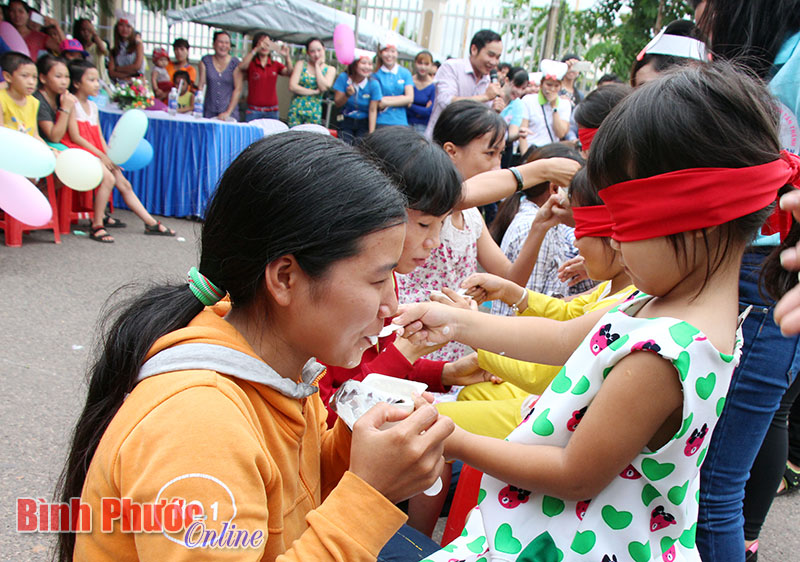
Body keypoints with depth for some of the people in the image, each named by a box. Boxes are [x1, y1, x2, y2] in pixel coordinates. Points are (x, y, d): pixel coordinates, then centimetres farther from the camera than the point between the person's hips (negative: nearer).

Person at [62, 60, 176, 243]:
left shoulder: (92, 106, 17)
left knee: (124, 184, 4)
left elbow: (100, 137, 14)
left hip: (96, 154, 9)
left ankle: (151, 223, 8)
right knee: (108, 178, -29)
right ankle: (97, 226, -23)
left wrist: (109, 156, -2)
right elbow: (75, 137, -15)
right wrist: (101, 155, -17)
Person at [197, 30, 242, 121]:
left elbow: (238, 89, -5)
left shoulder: (235, 63, -1)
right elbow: (200, 85, 5)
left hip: (230, 111, -1)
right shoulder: (206, 61, 5)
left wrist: (228, 112, -10)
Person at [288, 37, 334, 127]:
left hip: (314, 112, 0)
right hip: (297, 109, 0)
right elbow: (292, 87, -7)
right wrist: (314, 92, -11)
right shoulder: (301, 65, 4)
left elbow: (323, 87, -12)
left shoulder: (330, 69, 6)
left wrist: (317, 65, -6)